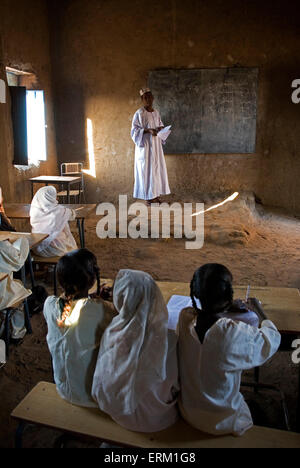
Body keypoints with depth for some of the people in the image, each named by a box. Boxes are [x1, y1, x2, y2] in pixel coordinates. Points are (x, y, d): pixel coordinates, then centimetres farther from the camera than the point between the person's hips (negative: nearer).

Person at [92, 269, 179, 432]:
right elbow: (175, 385, -14)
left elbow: (99, 388, -12)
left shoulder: (111, 334, -26)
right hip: (156, 418, -2)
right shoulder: (168, 338, -31)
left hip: (120, 414, 2)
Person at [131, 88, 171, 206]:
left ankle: (155, 195, 16)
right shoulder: (139, 114, -9)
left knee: (157, 167, 7)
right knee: (147, 169, -4)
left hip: (156, 145, 7)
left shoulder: (156, 112, 10)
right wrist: (148, 130, -23)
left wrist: (161, 128, -3)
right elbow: (135, 130, -11)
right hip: (145, 145, -7)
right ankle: (148, 197, 3)